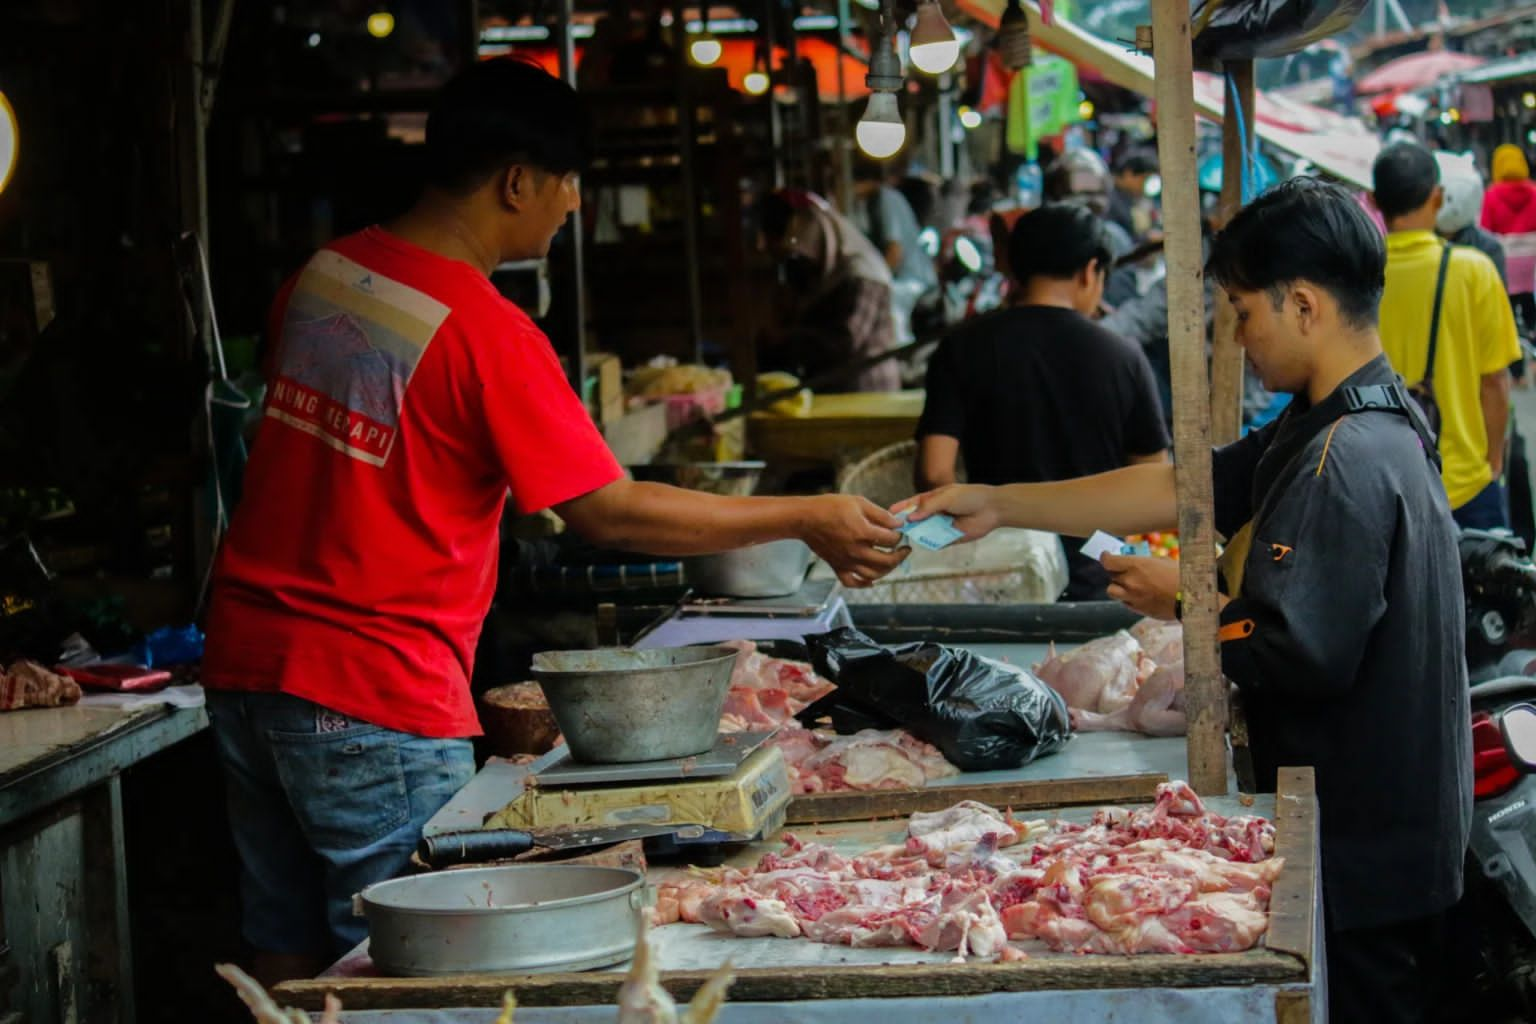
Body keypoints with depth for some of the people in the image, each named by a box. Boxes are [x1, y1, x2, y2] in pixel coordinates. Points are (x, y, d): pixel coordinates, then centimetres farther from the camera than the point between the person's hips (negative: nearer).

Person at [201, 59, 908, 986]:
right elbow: (611, 512, -15)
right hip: (371, 700, -8)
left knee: (291, 956, 14)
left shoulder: (324, 275, 7)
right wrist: (808, 521, -9)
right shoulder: (486, 332, -17)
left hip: (247, 661, 8)